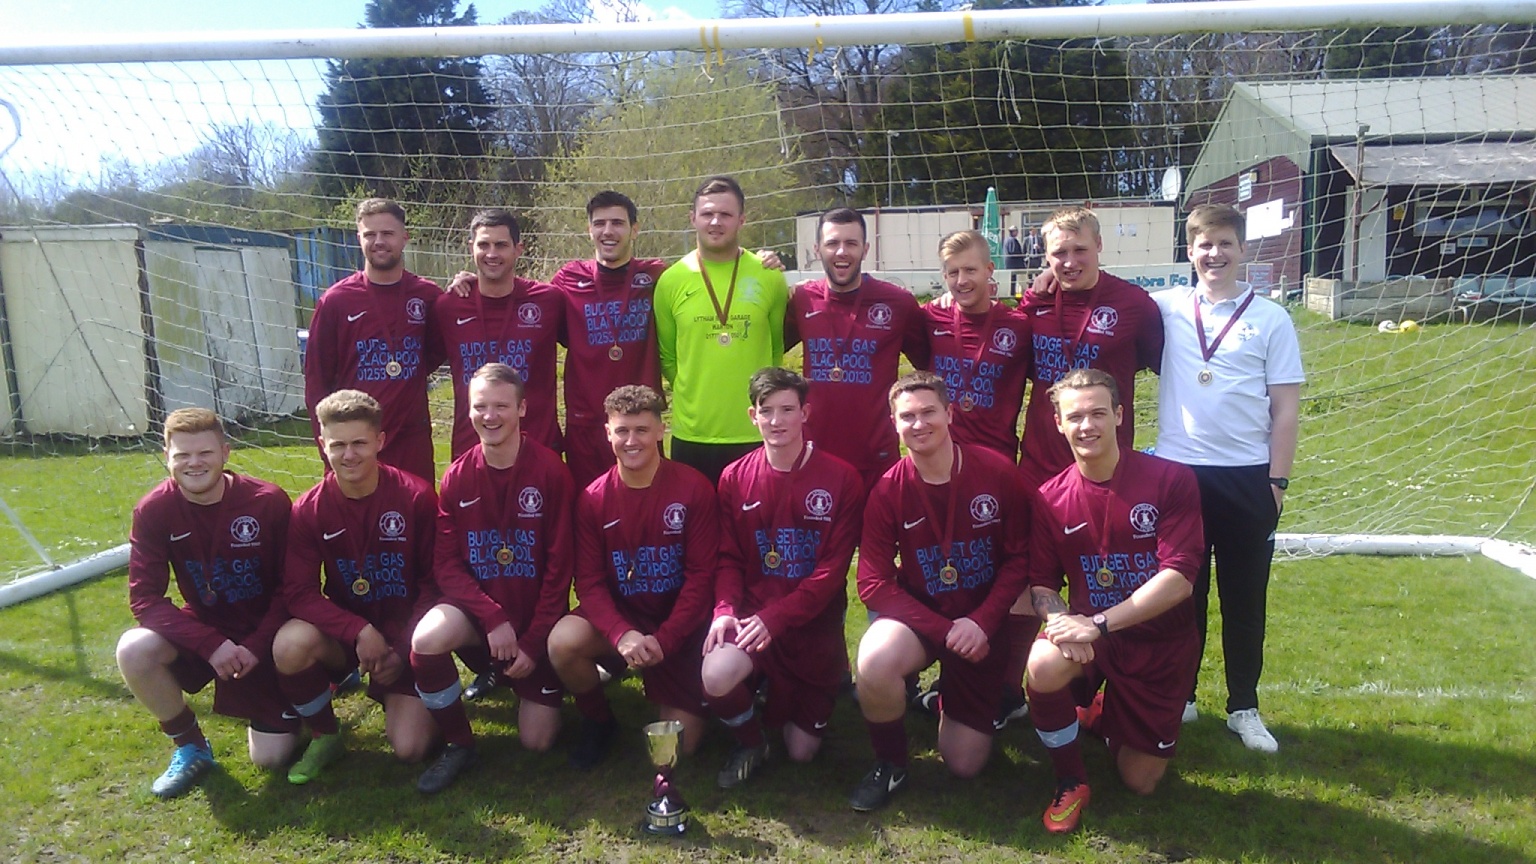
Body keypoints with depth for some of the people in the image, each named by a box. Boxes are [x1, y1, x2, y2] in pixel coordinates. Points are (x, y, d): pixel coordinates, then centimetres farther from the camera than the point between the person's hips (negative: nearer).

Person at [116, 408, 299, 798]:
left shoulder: (268, 502, -19)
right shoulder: (153, 511, -15)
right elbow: (144, 597, -15)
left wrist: (257, 646, -21)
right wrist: (211, 644, -26)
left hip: (265, 633, -2)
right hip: (202, 628, 3)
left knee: (271, 758, -7)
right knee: (133, 650, -30)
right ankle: (190, 748, -4)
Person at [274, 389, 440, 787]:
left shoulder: (416, 497, -14)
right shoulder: (308, 511, -10)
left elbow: (434, 581, -7)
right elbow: (300, 592, -13)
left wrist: (403, 649, -13)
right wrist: (360, 632, -26)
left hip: (404, 638, -1)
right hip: (344, 632, 2)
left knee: (411, 749, -13)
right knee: (290, 646, -32)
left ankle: (399, 695, 24)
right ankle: (324, 737, -3)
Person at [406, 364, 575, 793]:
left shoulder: (550, 471, -14)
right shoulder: (457, 476, -5)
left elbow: (559, 567, -12)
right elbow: (446, 563, -7)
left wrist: (533, 642, -13)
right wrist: (493, 619, -20)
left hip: (536, 618, -2)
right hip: (477, 609, 2)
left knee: (537, 740, -3)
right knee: (426, 640, -31)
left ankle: (529, 681, 32)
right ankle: (459, 743, -5)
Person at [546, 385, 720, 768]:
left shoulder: (693, 489, -13)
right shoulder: (593, 498, -7)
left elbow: (701, 575, -12)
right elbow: (589, 581, -9)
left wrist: (662, 640, -21)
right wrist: (621, 634, -27)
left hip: (678, 624, -1)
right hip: (619, 617, 2)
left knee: (679, 744, -5)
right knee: (562, 642, -31)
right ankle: (598, 720, 1)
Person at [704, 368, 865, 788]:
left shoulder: (841, 479, -8)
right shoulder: (735, 478, 0)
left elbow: (833, 568, -13)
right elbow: (729, 559, 2)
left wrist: (774, 618, -22)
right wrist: (724, 610, -19)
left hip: (814, 625, -1)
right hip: (752, 613, 1)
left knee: (802, 751, 4)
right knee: (715, 677, -31)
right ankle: (750, 744, 4)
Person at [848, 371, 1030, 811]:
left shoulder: (997, 472, -13)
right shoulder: (887, 492, -14)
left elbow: (1019, 558, -7)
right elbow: (874, 582, -15)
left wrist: (982, 623, -19)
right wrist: (945, 631, -23)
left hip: (982, 622, 1)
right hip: (918, 614, 0)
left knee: (965, 764, 2)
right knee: (874, 661, -36)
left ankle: (949, 701, 38)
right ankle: (890, 763, -6)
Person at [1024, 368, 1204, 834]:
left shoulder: (1170, 480, -15)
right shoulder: (1050, 498, -6)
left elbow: (1178, 579, -21)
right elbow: (1042, 584, -1)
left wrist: (1098, 624, -29)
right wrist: (1059, 620, -25)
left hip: (1160, 644, -1)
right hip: (1089, 632, 1)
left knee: (1141, 781, 4)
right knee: (1044, 667, -34)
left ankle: (1104, 715, 40)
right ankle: (1071, 782, -5)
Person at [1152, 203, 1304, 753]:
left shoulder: (1271, 319, 3)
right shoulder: (1165, 308, 3)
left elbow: (1286, 408, 2)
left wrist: (1278, 480, -2)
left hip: (1247, 476, 0)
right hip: (1177, 471, 0)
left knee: (1245, 597, 8)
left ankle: (1244, 707, 22)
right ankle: (1178, 696, 25)